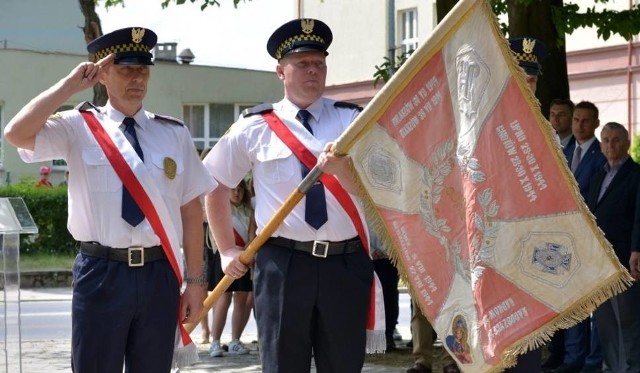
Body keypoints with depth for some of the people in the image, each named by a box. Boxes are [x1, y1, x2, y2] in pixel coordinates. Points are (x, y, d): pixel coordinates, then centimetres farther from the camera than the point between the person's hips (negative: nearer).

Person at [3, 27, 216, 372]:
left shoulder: (174, 134, 9)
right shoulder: (78, 127, 1)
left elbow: (191, 209, 9)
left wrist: (194, 280, 5)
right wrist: (71, 84, -10)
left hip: (160, 274, 3)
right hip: (101, 274, -2)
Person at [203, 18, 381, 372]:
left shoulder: (351, 120, 4)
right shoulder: (255, 127, 3)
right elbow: (214, 186, 12)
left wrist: (341, 168, -25)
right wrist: (227, 250, 8)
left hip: (347, 263, 1)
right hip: (283, 263, -1)